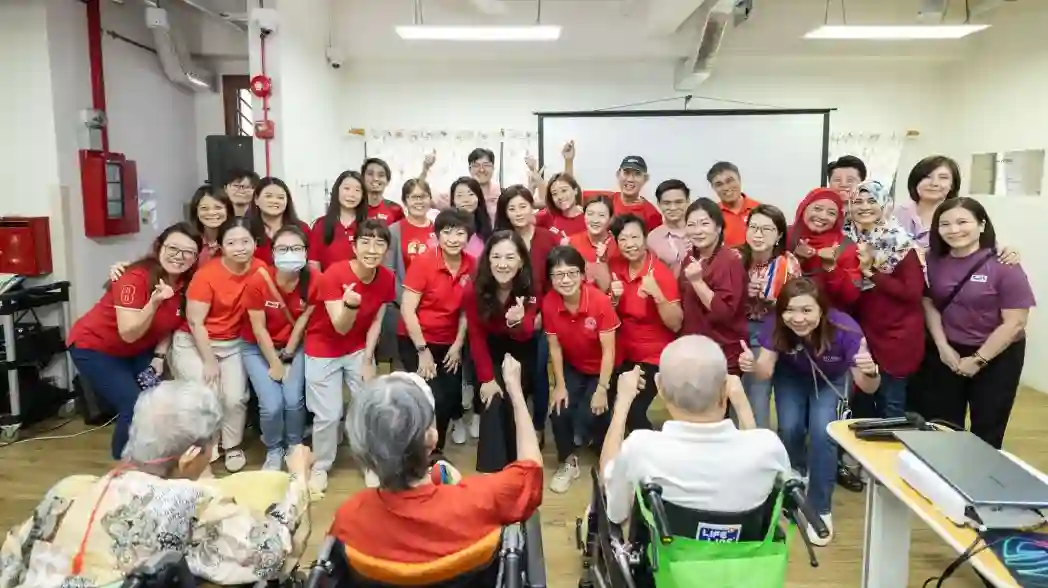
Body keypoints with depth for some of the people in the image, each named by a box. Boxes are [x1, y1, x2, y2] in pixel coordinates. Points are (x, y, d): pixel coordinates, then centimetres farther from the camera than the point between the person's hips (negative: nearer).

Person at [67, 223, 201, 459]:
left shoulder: (185, 284, -10)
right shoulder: (135, 278, -29)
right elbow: (129, 334, -32)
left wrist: (159, 357, -6)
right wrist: (154, 301, -44)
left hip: (136, 350, 6)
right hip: (94, 347, -6)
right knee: (135, 408, -15)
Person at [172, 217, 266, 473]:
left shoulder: (260, 270, -12)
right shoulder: (206, 274, -21)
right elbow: (195, 322, -16)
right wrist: (209, 361, -14)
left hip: (232, 344, 3)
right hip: (193, 342, -3)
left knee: (235, 398, -9)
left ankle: (233, 446, 18)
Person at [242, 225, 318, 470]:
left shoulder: (314, 280, -19)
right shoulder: (258, 280, -23)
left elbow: (304, 320, -9)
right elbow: (258, 328, -16)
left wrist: (287, 354, -7)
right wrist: (275, 364, -12)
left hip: (295, 346, 1)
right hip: (259, 348, -1)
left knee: (294, 400, -12)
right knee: (272, 404, -12)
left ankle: (295, 448, 17)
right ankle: (273, 451, 17)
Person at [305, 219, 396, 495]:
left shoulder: (387, 278, -13)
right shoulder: (334, 274, -27)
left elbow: (376, 322, -3)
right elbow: (341, 327, -28)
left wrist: (368, 360, -6)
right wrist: (350, 304, -47)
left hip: (359, 350, 4)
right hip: (323, 351, -4)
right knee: (329, 414, -1)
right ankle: (321, 468, 24)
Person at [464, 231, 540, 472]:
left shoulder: (530, 290, -24)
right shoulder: (475, 292, -24)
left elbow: (526, 334, -31)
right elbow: (476, 336, -14)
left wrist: (518, 322, -55)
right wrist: (486, 378, -17)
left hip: (521, 353, 0)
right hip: (490, 352, 0)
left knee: (513, 403, -8)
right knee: (492, 404, -15)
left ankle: (514, 465, 10)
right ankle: (491, 469, -8)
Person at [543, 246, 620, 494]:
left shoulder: (600, 301, -28)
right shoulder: (549, 302, -18)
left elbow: (609, 350, -22)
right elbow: (555, 347, -8)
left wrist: (602, 389, -21)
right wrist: (560, 385, -10)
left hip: (602, 369, -3)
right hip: (572, 368, 3)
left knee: (588, 416, -19)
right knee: (558, 410, -16)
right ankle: (568, 462, 12)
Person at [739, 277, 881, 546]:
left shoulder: (845, 329, -38)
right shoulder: (776, 326, -34)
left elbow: (868, 388, -35)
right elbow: (766, 371, -33)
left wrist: (871, 372, -58)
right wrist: (753, 366, -56)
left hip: (831, 380, -1)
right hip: (792, 377, 1)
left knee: (822, 431, -19)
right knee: (790, 428, -15)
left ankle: (821, 509, 2)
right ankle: (798, 475, 22)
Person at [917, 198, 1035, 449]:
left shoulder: (1003, 266, -17)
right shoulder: (934, 261, -4)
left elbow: (1014, 323, -16)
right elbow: (928, 304, 2)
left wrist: (978, 359, -14)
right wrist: (943, 346, -9)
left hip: (996, 356, -3)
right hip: (947, 354, 3)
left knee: (986, 430, 11)